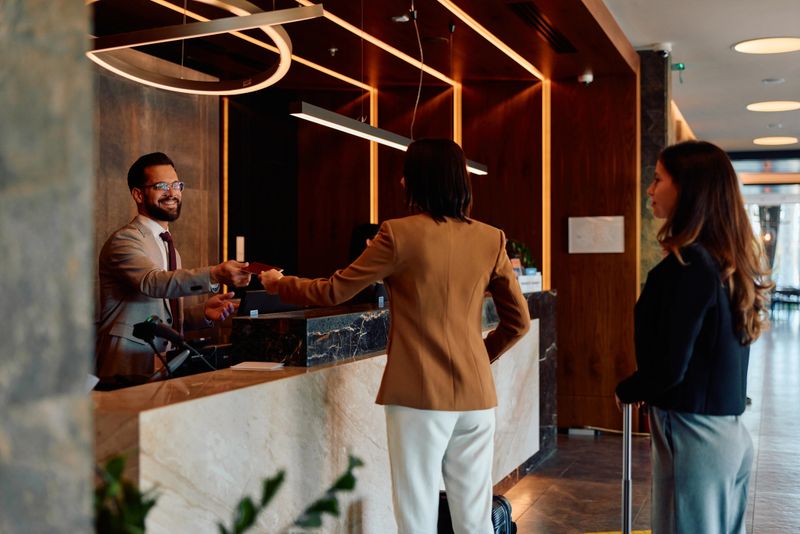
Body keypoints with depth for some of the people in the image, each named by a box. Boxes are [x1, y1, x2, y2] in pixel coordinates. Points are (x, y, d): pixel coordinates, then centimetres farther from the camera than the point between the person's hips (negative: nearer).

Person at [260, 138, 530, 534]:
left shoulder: (400, 234, -7)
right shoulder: (491, 239, 4)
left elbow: (334, 292, 0)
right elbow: (518, 320, 8)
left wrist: (277, 284, 17)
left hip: (420, 393, -4)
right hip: (476, 393, 4)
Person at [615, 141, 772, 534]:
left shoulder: (688, 266, -20)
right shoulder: (732, 260, 7)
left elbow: (669, 369, -21)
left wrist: (625, 392, -2)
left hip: (693, 435, -8)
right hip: (730, 431, 8)